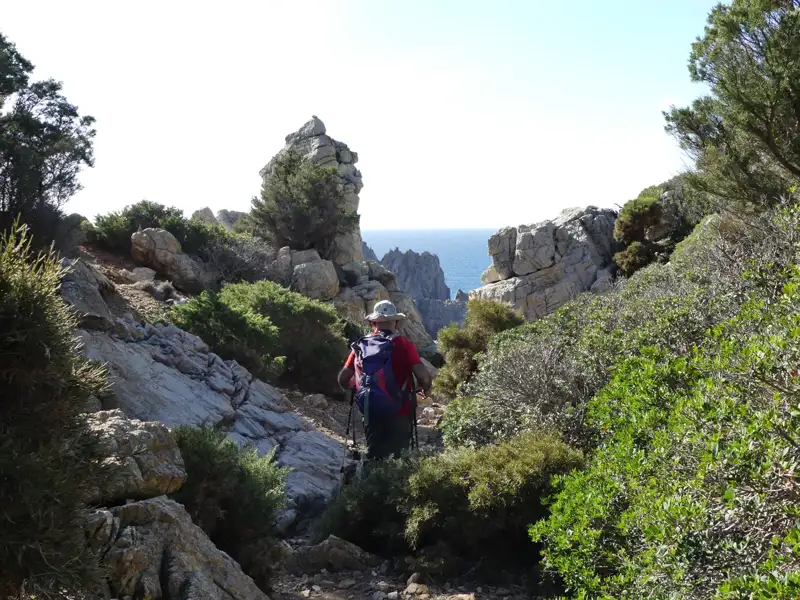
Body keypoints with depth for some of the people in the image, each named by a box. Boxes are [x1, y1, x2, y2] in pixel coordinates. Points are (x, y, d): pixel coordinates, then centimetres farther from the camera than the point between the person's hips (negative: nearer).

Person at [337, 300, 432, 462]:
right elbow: (423, 376, -17)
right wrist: (426, 389, 5)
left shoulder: (361, 345, 1)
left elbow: (343, 379, 4)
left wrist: (354, 388, 26)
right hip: (399, 413, -3)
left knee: (373, 456, 18)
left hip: (370, 414, 3)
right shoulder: (403, 345, -9)